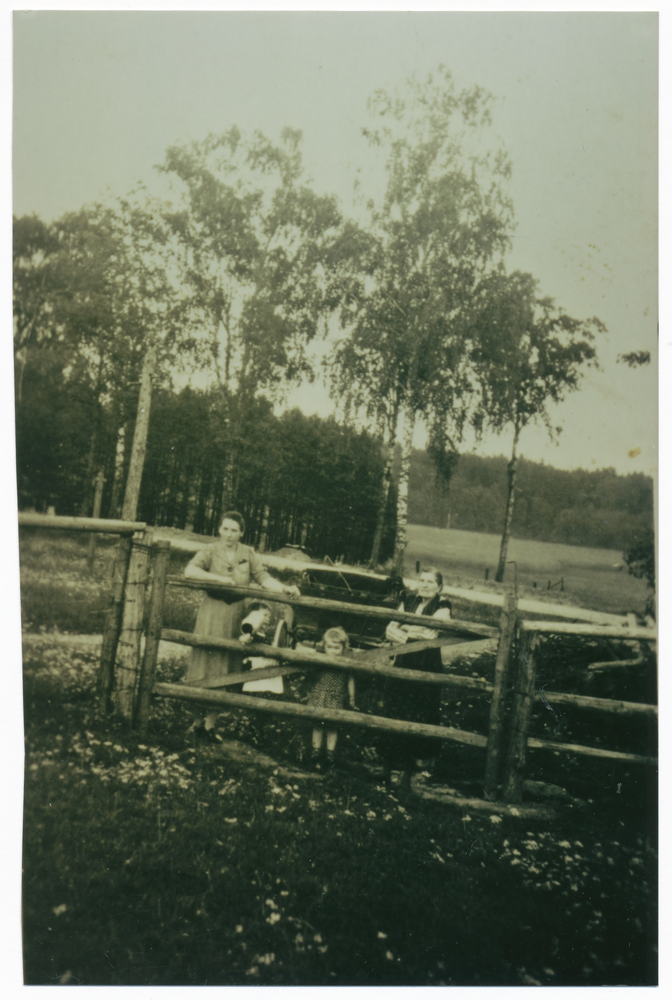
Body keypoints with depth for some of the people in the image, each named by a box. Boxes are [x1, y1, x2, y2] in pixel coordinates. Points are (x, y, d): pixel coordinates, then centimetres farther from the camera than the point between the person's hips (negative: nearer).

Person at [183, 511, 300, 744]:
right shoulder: (210, 551, -3)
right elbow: (190, 571, -18)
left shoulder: (249, 554, 6)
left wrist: (284, 589, -17)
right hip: (212, 614, -3)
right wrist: (220, 578, -21)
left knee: (224, 674, 7)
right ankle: (197, 723, 13)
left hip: (236, 617, 3)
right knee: (206, 670, -1)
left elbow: (263, 578, -1)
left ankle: (210, 725, 18)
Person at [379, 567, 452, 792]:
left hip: (426, 668, -4)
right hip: (402, 665, 4)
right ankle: (387, 764, 24)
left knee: (417, 719, 0)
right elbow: (390, 630, 3)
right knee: (392, 714, 7)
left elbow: (429, 633, -19)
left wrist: (404, 629, -9)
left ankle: (408, 769, 15)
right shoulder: (408, 601, 9)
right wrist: (412, 636, -14)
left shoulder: (442, 607, -4)